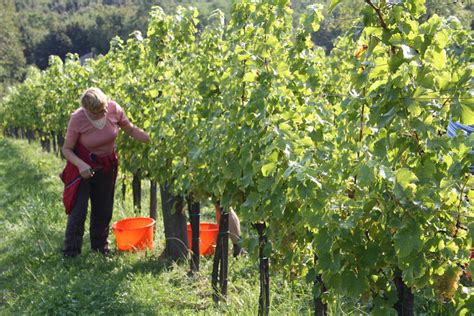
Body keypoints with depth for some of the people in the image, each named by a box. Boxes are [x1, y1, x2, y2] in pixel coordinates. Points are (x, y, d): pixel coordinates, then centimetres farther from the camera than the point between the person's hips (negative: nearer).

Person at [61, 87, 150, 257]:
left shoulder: (113, 109, -19)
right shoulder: (77, 120, -27)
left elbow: (131, 130, -4)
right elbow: (66, 149, -16)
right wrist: (80, 165, -34)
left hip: (106, 166, 4)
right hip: (83, 167, -4)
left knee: (103, 210, 14)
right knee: (78, 211, -7)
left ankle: (100, 247, 33)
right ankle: (70, 253, 7)